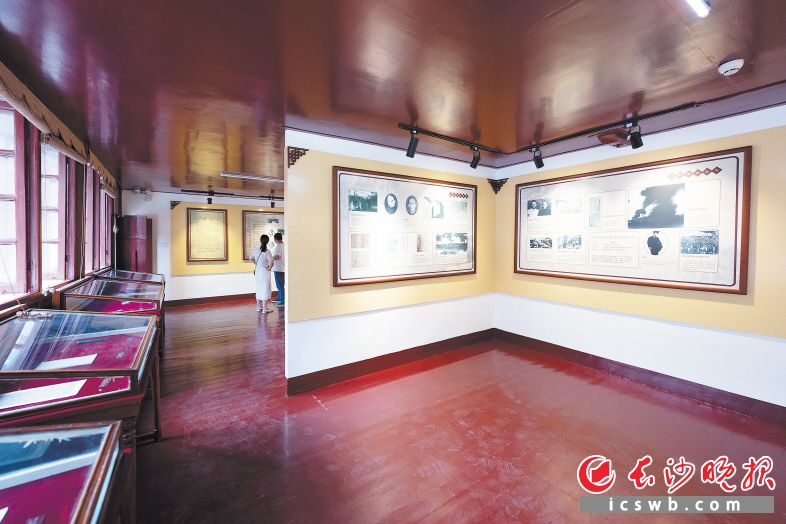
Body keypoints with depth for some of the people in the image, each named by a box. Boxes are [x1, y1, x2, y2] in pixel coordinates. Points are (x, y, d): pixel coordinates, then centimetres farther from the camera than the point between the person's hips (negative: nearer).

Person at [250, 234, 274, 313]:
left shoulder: (256, 250, 2)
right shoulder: (267, 251, -17)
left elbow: (251, 258, 17)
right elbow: (271, 261, -29)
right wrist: (269, 268, -14)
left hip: (257, 272, 6)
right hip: (264, 272, -6)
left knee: (259, 289, 16)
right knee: (265, 289, 0)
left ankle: (259, 307, 26)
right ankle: (264, 309, 3)